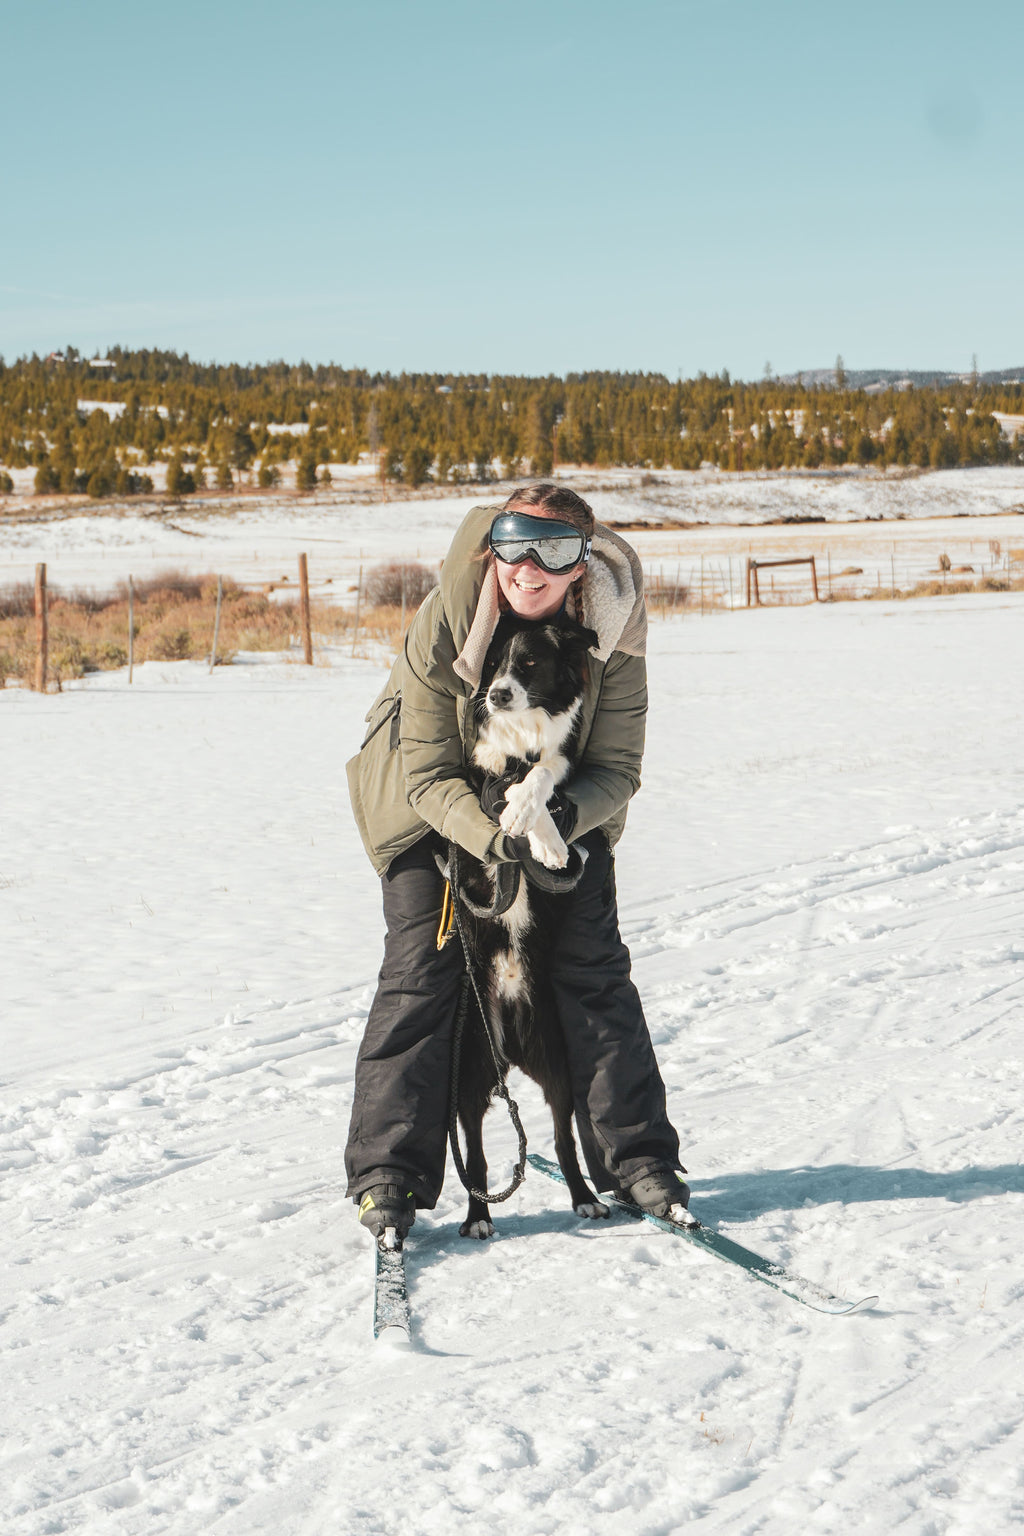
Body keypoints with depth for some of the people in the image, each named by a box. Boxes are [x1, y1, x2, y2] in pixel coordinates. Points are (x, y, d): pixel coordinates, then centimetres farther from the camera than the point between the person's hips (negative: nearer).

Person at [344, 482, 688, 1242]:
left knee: (593, 965, -6)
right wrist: (490, 837, -42)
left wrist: (567, 812, -40)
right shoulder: (443, 622, -29)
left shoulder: (611, 630, -24)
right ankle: (388, 1173, -3)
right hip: (441, 805, -1)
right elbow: (428, 774, -25)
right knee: (421, 969, -10)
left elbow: (617, 769, -18)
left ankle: (636, 1157, 5)